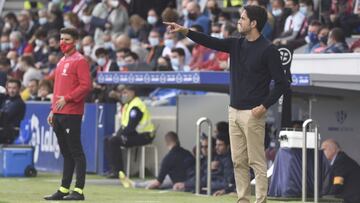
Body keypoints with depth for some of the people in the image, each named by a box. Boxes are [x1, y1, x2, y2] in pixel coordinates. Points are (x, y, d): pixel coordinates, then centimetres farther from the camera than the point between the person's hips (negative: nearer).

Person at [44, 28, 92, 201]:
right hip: (58, 114, 9)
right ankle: (64, 190, 13)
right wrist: (53, 110, 18)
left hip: (72, 113, -9)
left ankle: (79, 190, -8)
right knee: (66, 153, 11)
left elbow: (86, 86, -14)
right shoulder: (61, 62, 21)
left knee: (75, 152, -8)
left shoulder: (80, 61, -6)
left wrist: (67, 98, -18)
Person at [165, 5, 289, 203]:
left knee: (257, 162, -6)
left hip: (252, 114, -7)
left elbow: (281, 83, -11)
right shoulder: (236, 44, 10)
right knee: (238, 161, 8)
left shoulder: (268, 50, -11)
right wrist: (185, 31, -7)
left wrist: (264, 106, -16)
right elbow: (211, 42, 5)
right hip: (234, 112, 7)